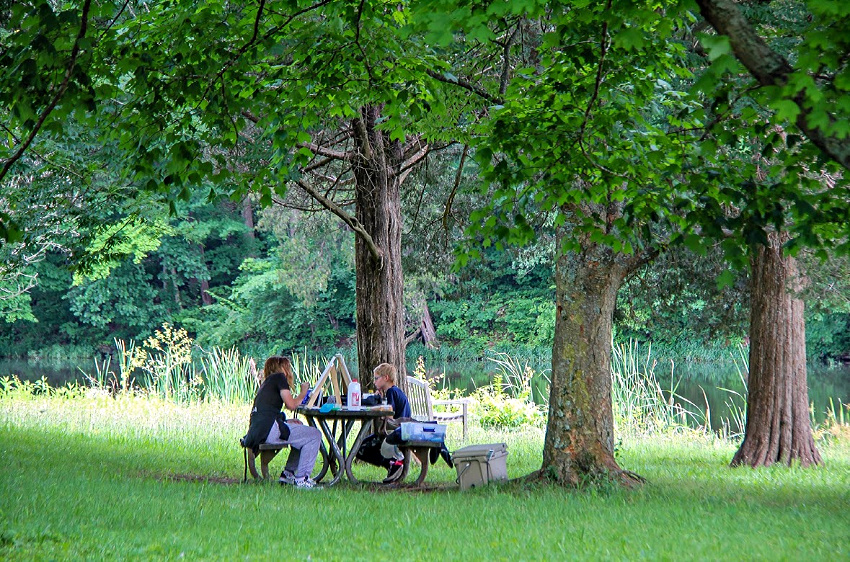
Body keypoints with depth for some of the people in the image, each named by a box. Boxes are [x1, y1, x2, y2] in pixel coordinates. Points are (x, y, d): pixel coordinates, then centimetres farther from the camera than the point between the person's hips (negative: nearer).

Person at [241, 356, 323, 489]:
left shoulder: (267, 383, 29)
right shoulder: (279, 377, 3)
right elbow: (291, 405, -6)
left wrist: (287, 422, 16)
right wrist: (303, 393, 13)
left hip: (256, 432, 9)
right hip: (269, 429, -9)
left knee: (303, 433, 26)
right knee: (314, 436, -4)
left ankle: (288, 474, 21)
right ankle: (301, 479, -6)